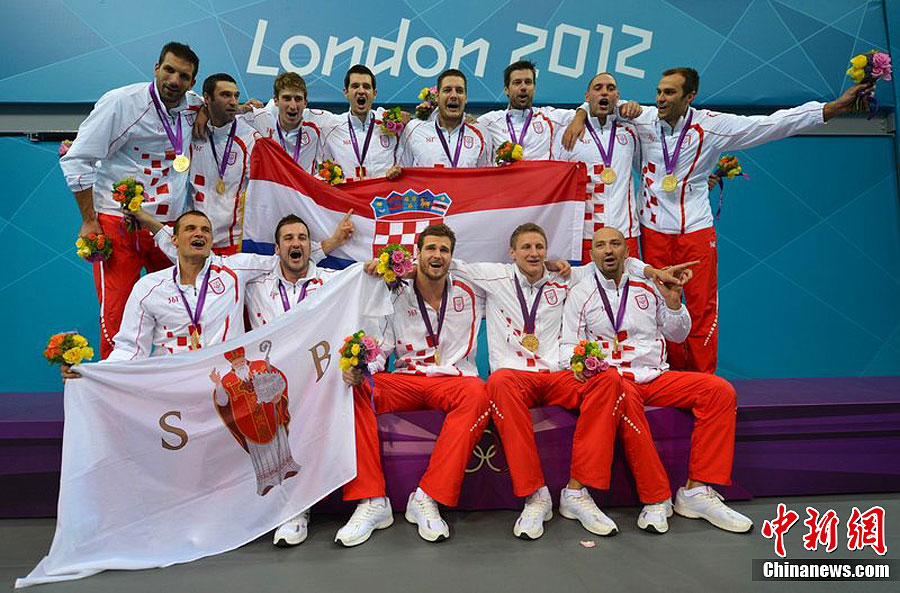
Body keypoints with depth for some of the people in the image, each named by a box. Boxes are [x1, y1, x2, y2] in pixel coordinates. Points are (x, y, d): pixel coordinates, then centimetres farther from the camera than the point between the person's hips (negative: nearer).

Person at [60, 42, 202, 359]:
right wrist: (89, 221, -7)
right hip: (117, 224, -4)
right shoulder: (121, 102, -7)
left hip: (169, 226, 4)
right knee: (116, 315, -5)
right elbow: (76, 161, -5)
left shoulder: (193, 106, 7)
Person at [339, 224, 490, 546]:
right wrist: (361, 368, -14)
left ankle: (426, 499, -33)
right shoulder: (396, 297, 10)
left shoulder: (470, 292, 11)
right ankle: (371, 501, -29)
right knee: (353, 390, -27)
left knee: (477, 393, -36)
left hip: (453, 379, -1)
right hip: (404, 380, 1)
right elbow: (379, 348, 6)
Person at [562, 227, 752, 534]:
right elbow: (568, 345, 6)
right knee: (624, 397, -40)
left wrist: (673, 303, 7)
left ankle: (697, 490, -17)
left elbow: (678, 335, 25)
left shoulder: (648, 289, 19)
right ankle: (656, 499, -29)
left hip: (656, 376, 5)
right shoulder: (581, 293, 10)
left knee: (721, 390, -18)